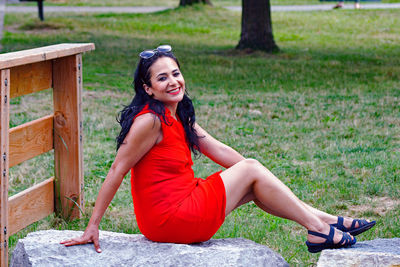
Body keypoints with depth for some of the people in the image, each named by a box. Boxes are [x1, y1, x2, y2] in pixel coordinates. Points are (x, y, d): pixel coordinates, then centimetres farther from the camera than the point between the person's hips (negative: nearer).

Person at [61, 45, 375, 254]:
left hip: (183, 202, 9)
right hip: (169, 220, -9)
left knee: (253, 185, 9)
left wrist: (267, 181, 13)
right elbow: (117, 170, -18)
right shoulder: (150, 121, -19)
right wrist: (93, 226, -17)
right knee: (250, 170, -4)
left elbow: (219, 150, 14)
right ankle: (319, 230, 4)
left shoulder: (179, 117, 11)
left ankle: (327, 220, 14)